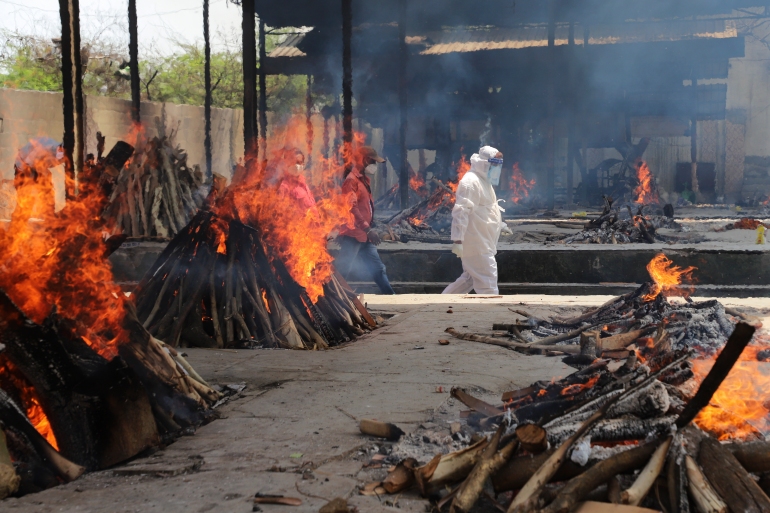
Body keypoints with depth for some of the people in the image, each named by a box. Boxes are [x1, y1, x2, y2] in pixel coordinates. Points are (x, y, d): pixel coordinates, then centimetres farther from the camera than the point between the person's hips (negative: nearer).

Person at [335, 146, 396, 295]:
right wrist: (368, 229, -27)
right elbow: (351, 208, -22)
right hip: (352, 235, -9)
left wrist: (368, 229, 18)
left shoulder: (365, 180, 17)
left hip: (364, 236, 9)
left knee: (378, 268, 12)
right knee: (343, 270, -7)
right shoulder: (351, 181, -12)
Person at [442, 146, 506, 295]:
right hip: (476, 244, -11)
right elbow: (461, 212, -24)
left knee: (470, 278, 17)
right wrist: (457, 240, -29)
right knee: (488, 281, -7)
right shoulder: (470, 182, -16)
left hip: (483, 242, 11)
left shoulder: (483, 182, 18)